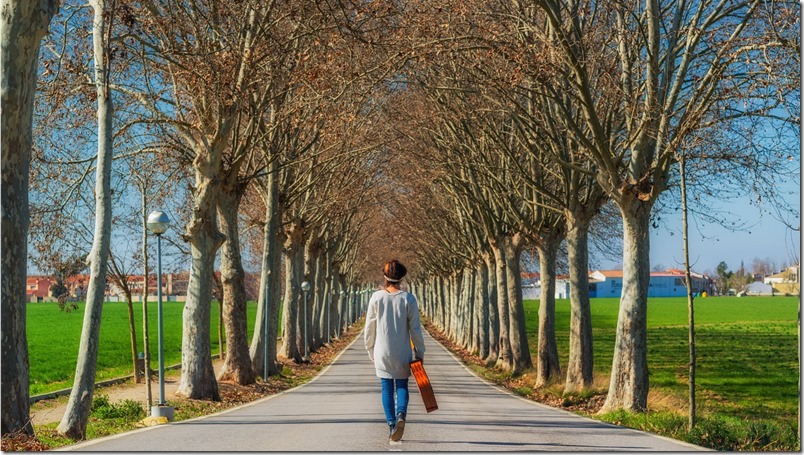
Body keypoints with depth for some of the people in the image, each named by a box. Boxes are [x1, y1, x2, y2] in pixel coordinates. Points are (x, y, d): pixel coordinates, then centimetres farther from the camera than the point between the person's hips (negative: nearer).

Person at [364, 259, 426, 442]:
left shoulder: (376, 298, -4)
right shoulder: (408, 299, -7)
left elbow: (369, 329, 1)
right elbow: (415, 329, -5)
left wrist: (371, 352, 13)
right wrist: (420, 353, 4)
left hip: (382, 352, 0)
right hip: (402, 352, 0)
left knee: (387, 388, 10)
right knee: (402, 385, 12)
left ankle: (391, 424, 5)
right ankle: (401, 414, -13)